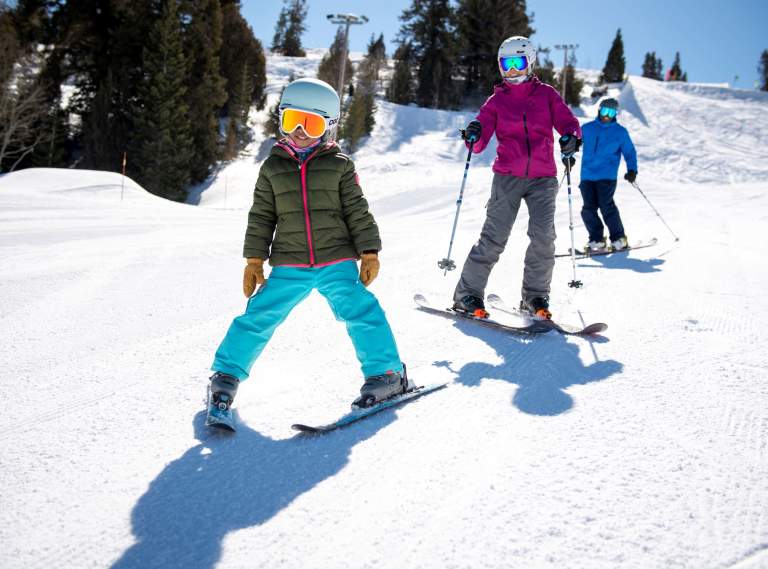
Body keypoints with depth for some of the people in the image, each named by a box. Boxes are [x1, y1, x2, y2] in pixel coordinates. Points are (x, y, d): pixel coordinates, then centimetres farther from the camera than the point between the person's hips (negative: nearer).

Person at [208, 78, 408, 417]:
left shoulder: (340, 165, 3)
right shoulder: (272, 167, 8)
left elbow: (357, 212, 4)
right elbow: (261, 217, 10)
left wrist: (369, 253, -1)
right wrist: (254, 260, 6)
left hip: (337, 262, -1)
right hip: (289, 266, 1)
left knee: (359, 311, -12)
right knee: (259, 316, -3)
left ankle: (387, 373, 3)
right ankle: (227, 374, 13)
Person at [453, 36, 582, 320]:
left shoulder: (546, 94, 11)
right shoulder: (496, 100, 10)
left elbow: (567, 121, 1)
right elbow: (480, 143, 4)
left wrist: (572, 136, -22)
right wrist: (473, 136, -20)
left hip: (542, 178, 1)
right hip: (508, 176, 0)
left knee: (543, 237, -11)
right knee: (494, 237, -7)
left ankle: (535, 297, 4)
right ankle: (467, 294, 1)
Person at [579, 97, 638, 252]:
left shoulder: (620, 132, 8)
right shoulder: (587, 128, 12)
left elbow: (629, 152, 11)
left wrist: (632, 170, -3)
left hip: (607, 176, -3)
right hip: (587, 175, 3)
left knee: (606, 206, -15)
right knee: (588, 208, -5)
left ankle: (618, 238, -2)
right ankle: (597, 239, 8)